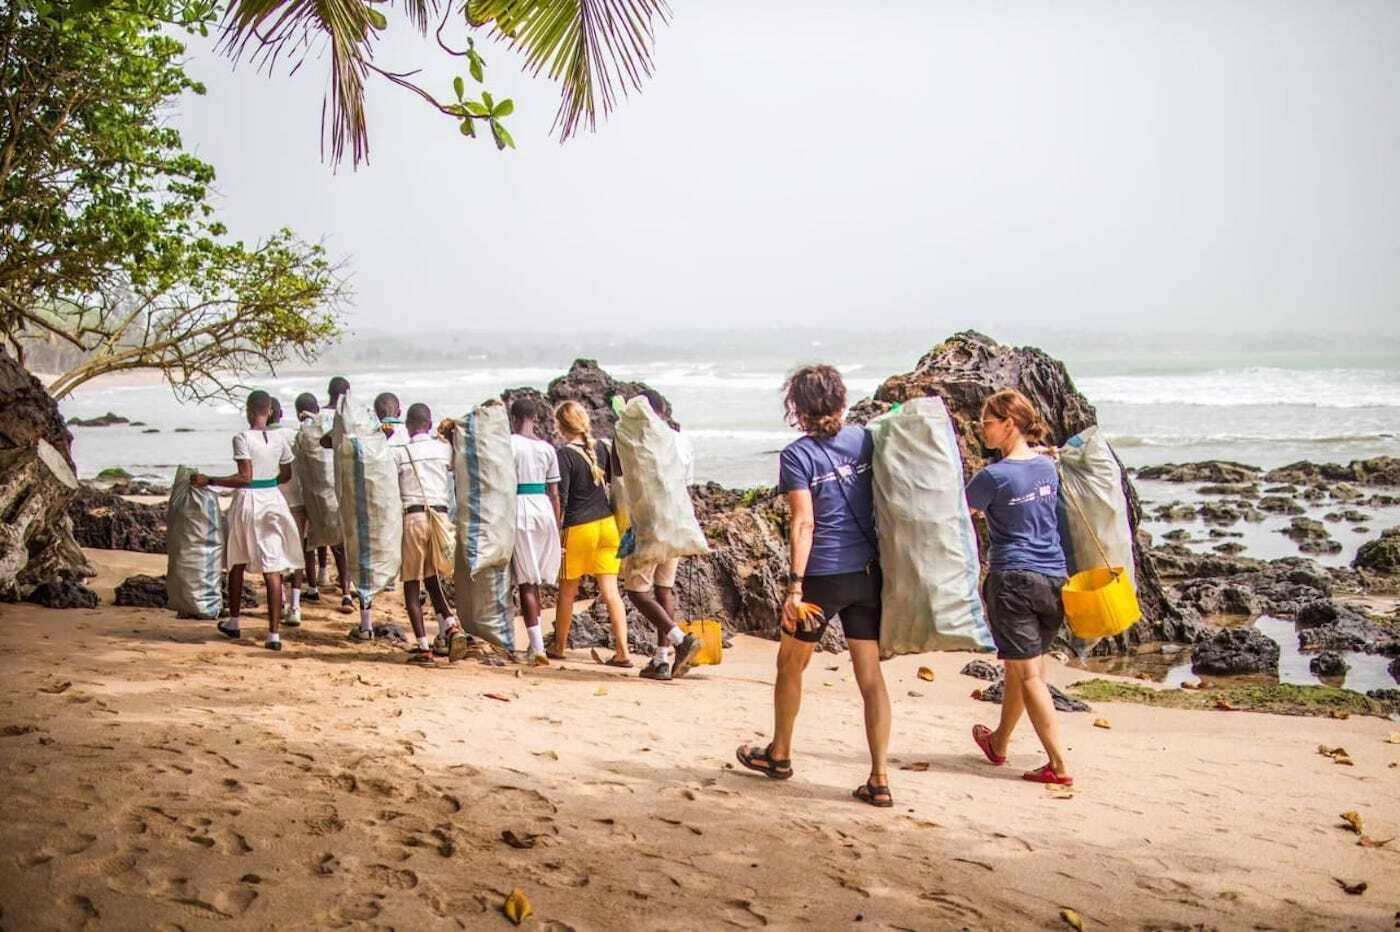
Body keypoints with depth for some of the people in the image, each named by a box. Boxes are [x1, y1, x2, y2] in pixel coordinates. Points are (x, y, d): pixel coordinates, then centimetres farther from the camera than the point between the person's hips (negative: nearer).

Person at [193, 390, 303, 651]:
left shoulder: (242, 438, -12)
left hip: (247, 502, -3)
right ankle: (274, 633, -5)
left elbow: (245, 477, -18)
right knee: (273, 570, 0)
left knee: (237, 564, 18)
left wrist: (209, 481, -13)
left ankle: (234, 622, 31)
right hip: (273, 501, 3)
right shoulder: (279, 437, 2)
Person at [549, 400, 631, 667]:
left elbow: (561, 499, -14)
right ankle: (622, 652, -2)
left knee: (567, 591, 12)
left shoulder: (565, 455, -13)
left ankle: (559, 647, 25)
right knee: (610, 590, 3)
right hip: (607, 524, 5)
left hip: (578, 528, -5)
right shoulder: (601, 447, 4)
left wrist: (554, 531, -6)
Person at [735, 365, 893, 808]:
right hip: (867, 572, 4)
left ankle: (779, 755, 33)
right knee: (871, 676, 5)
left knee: (790, 666, 17)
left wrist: (795, 586, -16)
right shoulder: (865, 440, 4)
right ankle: (880, 779, 3)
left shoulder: (797, 454, -9)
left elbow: (804, 523, -16)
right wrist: (884, 558, 19)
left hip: (823, 574, -4)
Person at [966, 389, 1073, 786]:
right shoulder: (1048, 466, 6)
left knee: (1028, 674, -1)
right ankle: (999, 742, 36)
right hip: (1054, 578, 7)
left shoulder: (993, 476, -13)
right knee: (1019, 666, 19)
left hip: (1013, 578, -7)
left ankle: (1059, 765, -3)